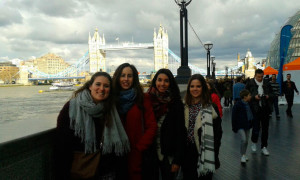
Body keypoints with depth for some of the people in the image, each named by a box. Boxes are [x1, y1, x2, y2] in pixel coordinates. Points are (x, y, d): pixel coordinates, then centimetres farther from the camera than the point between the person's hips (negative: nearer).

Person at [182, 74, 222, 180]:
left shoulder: (210, 108, -6)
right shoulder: (184, 106, 5)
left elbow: (217, 132, -7)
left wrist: (214, 157, -10)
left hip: (203, 154, -3)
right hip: (187, 152, 3)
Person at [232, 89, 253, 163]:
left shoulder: (248, 104, 7)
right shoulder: (238, 104, -15)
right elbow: (234, 116, -12)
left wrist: (251, 124, 19)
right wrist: (234, 127, -11)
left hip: (247, 125, 7)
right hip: (240, 126, -7)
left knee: (246, 141, 13)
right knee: (243, 140, -17)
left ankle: (244, 154, 29)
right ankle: (242, 155, -3)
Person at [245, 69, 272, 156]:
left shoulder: (266, 84, 6)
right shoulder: (250, 83, -3)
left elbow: (271, 93, 17)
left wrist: (268, 96, -4)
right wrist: (254, 96, -17)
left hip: (265, 109, 4)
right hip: (255, 109, -3)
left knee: (265, 128, 7)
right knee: (256, 127, -4)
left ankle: (264, 147, 21)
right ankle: (254, 142, 26)